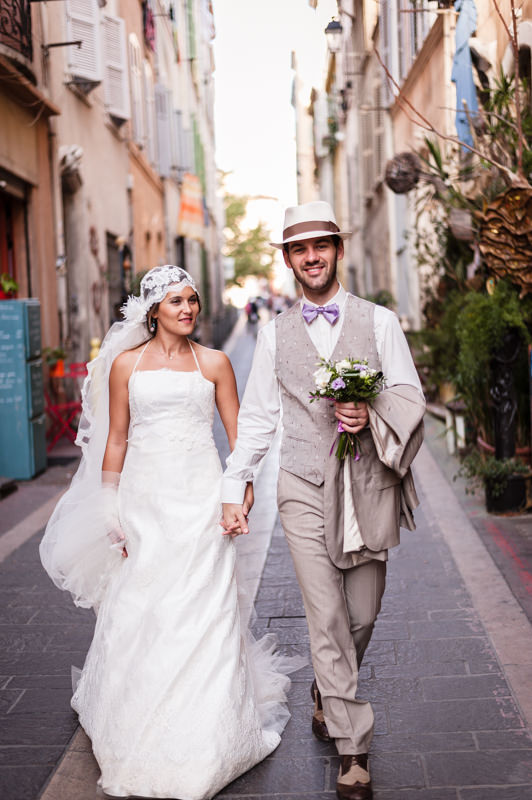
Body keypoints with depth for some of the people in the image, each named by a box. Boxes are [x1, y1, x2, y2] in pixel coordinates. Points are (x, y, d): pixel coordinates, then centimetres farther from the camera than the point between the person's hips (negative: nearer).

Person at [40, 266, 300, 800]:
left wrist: (244, 486, -9)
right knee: (138, 614, 3)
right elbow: (116, 441, 7)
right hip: (143, 498, 1)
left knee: (203, 612, -1)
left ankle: (199, 745, 13)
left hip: (200, 500, 0)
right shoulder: (125, 364, 6)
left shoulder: (214, 364, 6)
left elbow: (238, 435, 7)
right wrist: (110, 511, 3)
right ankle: (141, 741, 21)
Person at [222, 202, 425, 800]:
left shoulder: (379, 321, 5)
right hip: (305, 489, 0)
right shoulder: (275, 334, 9)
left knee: (361, 616, 8)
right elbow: (255, 418, 9)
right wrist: (233, 491, 4)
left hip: (369, 487, 0)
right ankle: (352, 747, 7)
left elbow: (410, 397, 3)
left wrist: (372, 415, -18)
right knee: (326, 619, -4)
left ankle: (325, 693, 39)